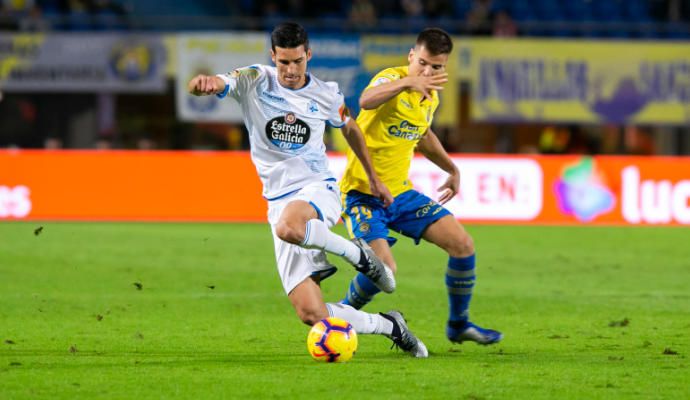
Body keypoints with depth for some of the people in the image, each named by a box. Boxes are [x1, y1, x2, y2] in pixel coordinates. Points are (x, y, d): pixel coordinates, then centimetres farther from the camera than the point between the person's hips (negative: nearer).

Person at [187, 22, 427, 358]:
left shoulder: (326, 94, 1)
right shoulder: (254, 81, -3)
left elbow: (349, 128, 22)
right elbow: (198, 87, -17)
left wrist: (373, 178, 24)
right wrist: (203, 83, -42)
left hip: (319, 190, -1)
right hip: (279, 200, 1)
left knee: (288, 227, -42)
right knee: (311, 315, -11)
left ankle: (358, 253, -15)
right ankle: (389, 326, 9)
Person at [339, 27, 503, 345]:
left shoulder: (431, 97, 7)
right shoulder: (393, 79, -17)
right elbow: (366, 101, -42)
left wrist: (452, 169, 29)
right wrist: (407, 82, -55)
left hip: (401, 192, 7)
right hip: (363, 193, -7)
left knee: (463, 245, 0)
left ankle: (458, 324, 20)